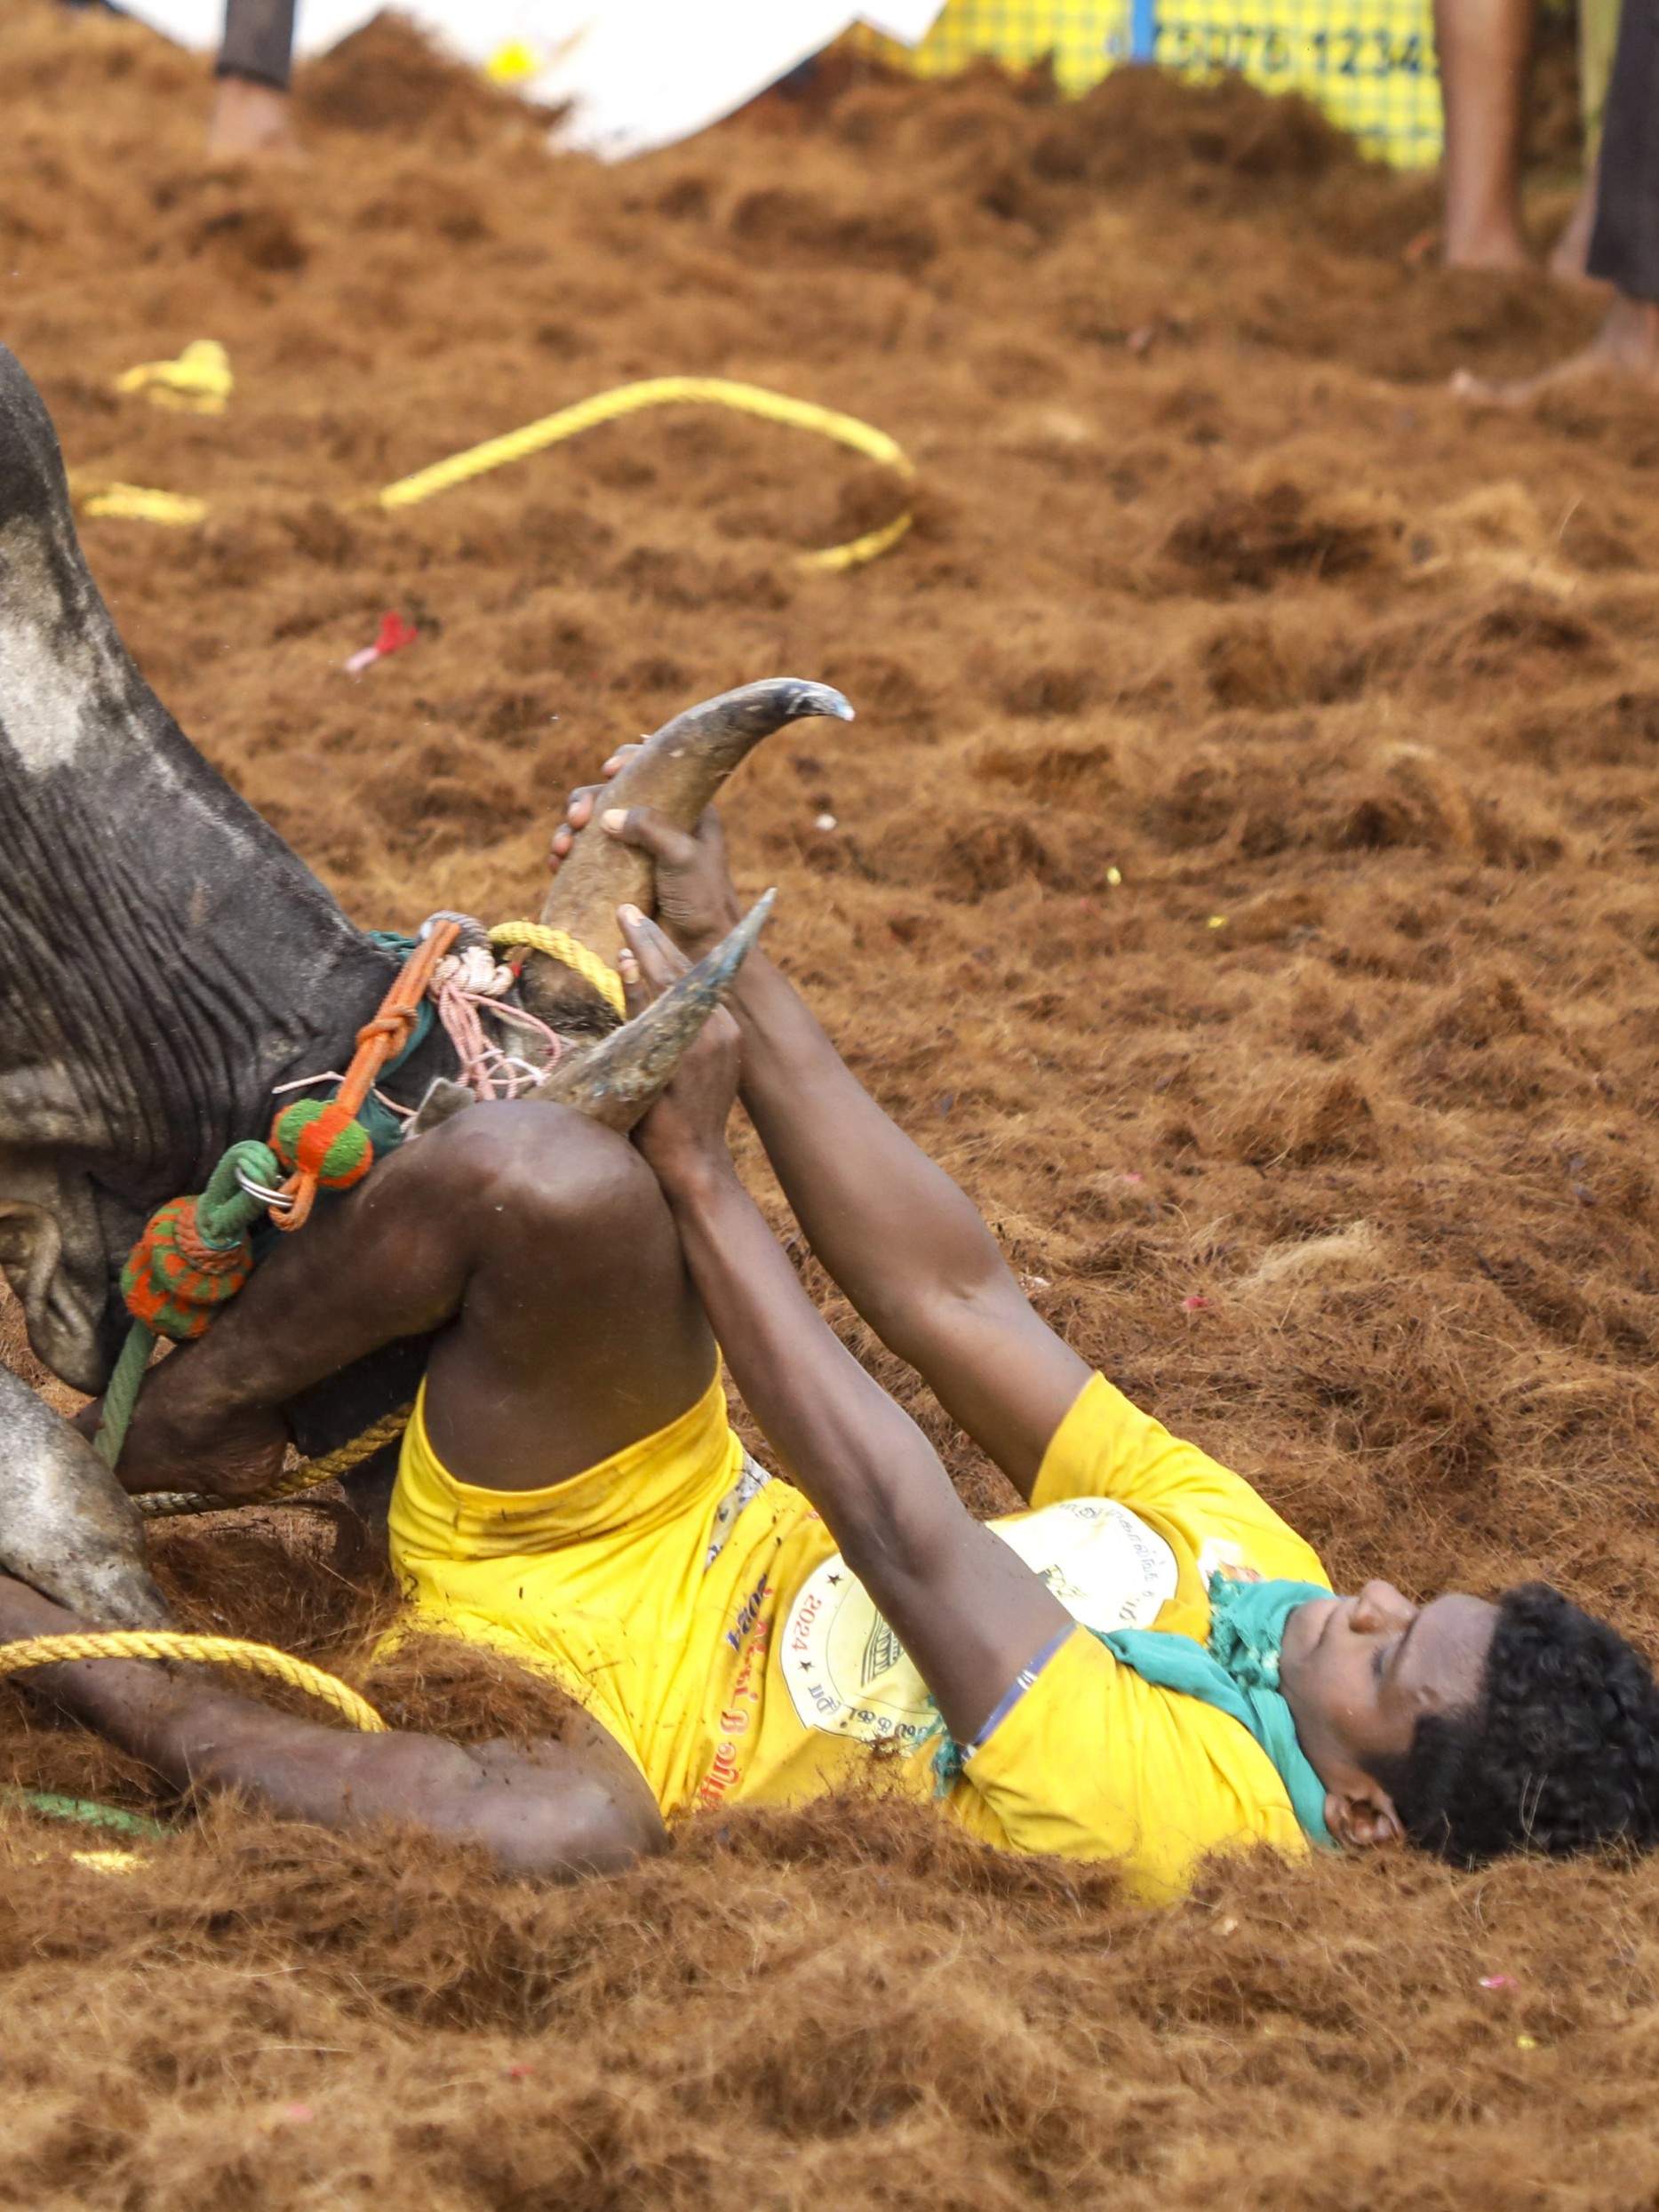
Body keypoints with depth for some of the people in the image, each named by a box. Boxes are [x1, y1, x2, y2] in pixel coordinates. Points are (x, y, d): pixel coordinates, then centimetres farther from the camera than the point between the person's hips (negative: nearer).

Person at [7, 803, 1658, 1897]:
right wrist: (735, 973, -11)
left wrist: (696, 1169, -23)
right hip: (673, 1529, 6)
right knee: (553, 1184, -27)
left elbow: (895, 1525, -27)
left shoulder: (1184, 1810, -25)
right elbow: (951, 1294, -5)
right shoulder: (1253, 1565, -3)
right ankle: (170, 1430, -9)